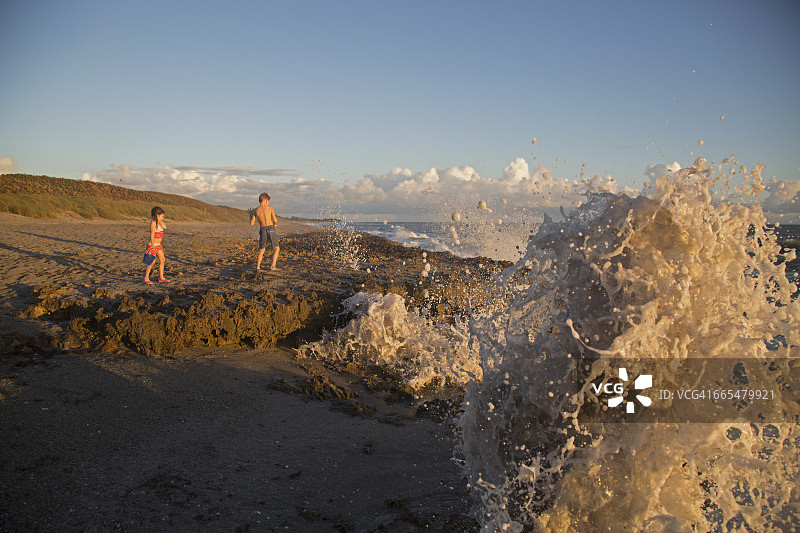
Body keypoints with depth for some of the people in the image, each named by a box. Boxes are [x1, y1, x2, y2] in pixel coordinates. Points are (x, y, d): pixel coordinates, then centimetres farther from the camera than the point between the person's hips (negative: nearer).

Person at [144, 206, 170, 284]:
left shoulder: (158, 222, 11)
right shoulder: (153, 222, -14)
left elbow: (165, 227, -2)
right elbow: (152, 234, -18)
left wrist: (160, 221, -4)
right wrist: (152, 244, -21)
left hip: (158, 245, 9)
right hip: (153, 245, -9)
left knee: (162, 260, 9)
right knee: (152, 262, -9)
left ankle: (161, 277, 18)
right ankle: (146, 278, -1)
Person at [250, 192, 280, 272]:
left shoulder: (255, 210, 3)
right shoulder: (270, 208, -2)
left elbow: (251, 224, 3)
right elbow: (275, 220, -5)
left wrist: (251, 215, 20)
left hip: (262, 230, 2)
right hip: (271, 229, -2)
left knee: (261, 250, 17)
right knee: (276, 248, 14)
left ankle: (257, 267, 3)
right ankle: (273, 266, 2)